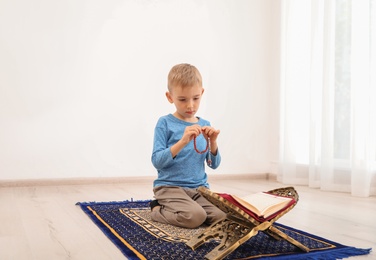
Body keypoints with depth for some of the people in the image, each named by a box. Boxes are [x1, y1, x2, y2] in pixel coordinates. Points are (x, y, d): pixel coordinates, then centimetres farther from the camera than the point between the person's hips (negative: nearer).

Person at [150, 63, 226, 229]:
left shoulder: (204, 125, 9)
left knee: (222, 215, -18)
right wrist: (182, 142, -26)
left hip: (199, 187, 5)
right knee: (195, 217, -30)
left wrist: (212, 142, -11)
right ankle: (157, 210, 0)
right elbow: (157, 161, -14)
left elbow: (214, 164, 9)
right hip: (170, 187, -5)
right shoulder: (165, 123, -6)